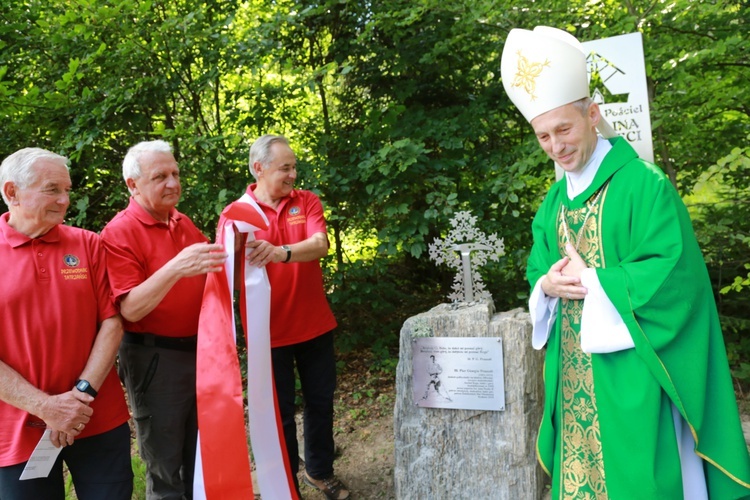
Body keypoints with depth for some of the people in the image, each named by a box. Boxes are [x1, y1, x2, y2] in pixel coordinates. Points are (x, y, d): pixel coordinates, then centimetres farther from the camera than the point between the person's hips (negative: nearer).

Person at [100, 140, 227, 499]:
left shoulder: (184, 224, 8)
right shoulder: (119, 233, -13)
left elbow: (210, 275, 18)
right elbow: (130, 308, -21)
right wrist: (175, 269, -36)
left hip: (198, 351, 6)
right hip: (154, 359, -6)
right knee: (165, 468, 8)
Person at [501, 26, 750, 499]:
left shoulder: (643, 183, -10)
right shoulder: (553, 203, 10)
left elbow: (673, 271, -16)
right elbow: (538, 273, 13)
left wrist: (590, 280, -17)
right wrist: (548, 286, -9)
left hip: (631, 375, -5)